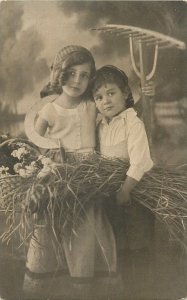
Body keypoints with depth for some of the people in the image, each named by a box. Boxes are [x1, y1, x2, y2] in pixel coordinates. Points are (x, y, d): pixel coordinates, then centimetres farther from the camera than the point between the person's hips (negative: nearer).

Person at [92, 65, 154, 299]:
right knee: (121, 248, 16)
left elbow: (139, 161, -23)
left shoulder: (133, 122, -14)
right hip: (112, 192, 7)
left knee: (138, 249, 2)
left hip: (136, 188, -6)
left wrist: (125, 190, -27)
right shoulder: (100, 125, 7)